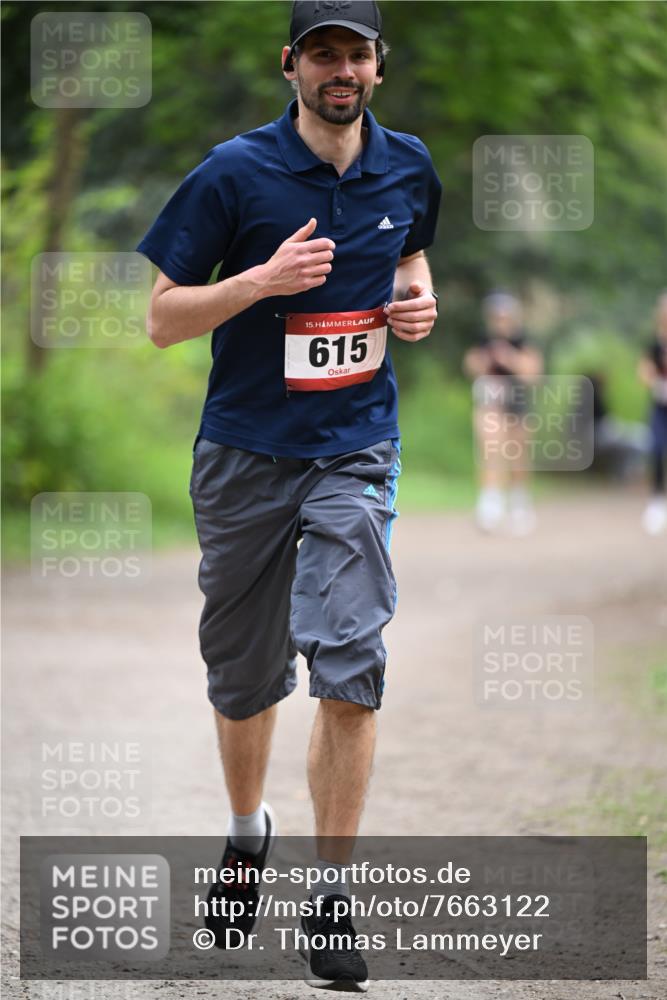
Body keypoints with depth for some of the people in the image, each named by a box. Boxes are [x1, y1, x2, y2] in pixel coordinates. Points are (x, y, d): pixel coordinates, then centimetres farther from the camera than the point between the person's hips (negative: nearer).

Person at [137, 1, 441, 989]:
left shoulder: (408, 167, 3)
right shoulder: (234, 173, -9)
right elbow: (163, 318, -7)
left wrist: (419, 298, 4)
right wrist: (263, 281, -22)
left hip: (356, 451, 1)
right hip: (245, 453, -1)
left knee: (350, 664, -15)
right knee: (243, 677, 11)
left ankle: (332, 894, -6)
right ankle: (247, 832, 39)